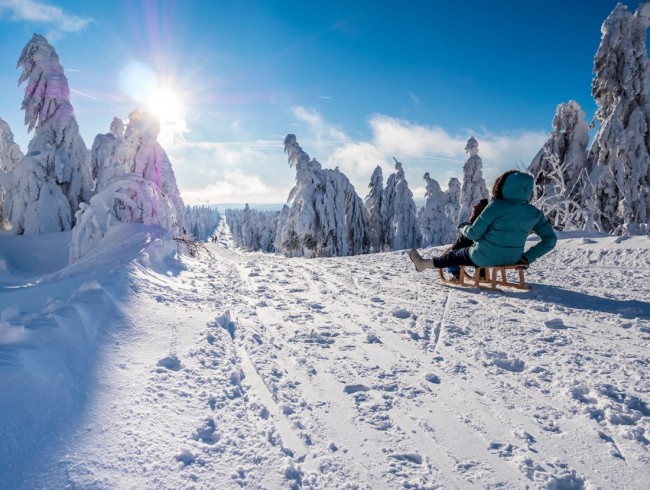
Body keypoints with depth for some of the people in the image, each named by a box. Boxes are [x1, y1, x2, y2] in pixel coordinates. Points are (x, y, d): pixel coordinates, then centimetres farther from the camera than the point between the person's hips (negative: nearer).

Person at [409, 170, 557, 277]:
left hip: (485, 258, -5)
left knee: (454, 255, 22)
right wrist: (528, 257, 1)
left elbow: (474, 233, -15)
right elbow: (550, 239, -1)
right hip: (512, 259, 5)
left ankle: (423, 264, 43)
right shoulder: (534, 213, -4)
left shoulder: (496, 206, -18)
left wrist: (462, 227, 7)